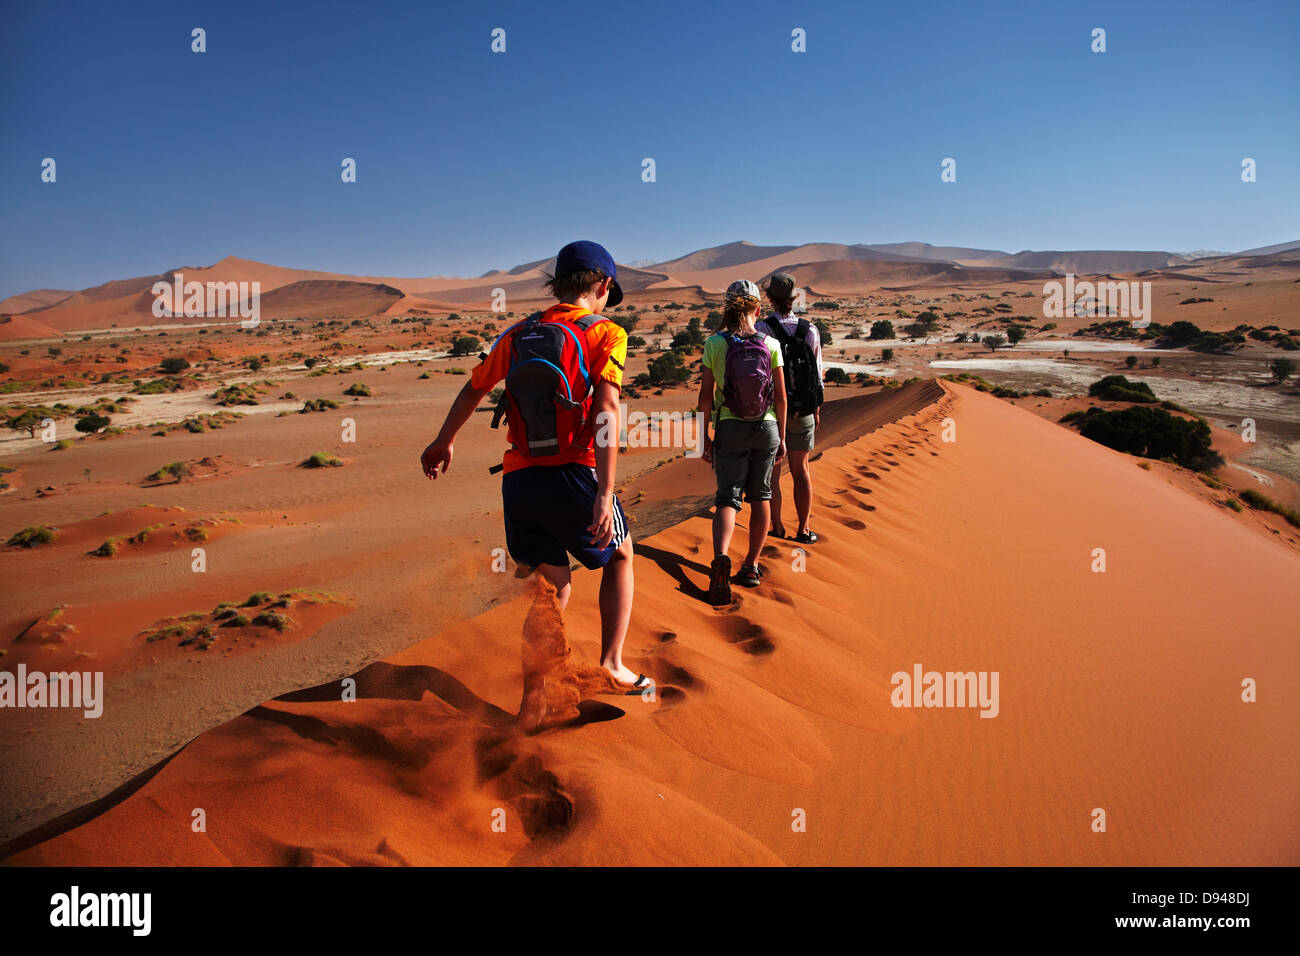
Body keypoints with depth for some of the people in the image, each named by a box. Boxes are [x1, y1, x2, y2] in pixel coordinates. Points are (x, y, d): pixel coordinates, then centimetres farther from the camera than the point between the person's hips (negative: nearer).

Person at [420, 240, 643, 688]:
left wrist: (442, 443, 39)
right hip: (572, 478, -4)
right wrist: (604, 495, -22)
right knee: (619, 558, 23)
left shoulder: (518, 335, 13)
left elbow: (472, 390, 23)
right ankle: (611, 664, 17)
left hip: (518, 481, 4)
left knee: (554, 585, 20)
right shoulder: (605, 334, -2)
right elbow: (605, 410, -16)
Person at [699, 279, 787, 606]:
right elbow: (781, 397, -1)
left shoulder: (714, 343, -6)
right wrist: (781, 437, 10)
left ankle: (721, 558, -25)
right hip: (766, 428, 1)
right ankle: (751, 565, 23)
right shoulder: (770, 344, -4)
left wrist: (706, 437, 5)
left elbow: (706, 395, -5)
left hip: (730, 429, -1)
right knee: (759, 496, 15)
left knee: (727, 498, 1)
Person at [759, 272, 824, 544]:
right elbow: (817, 375, 3)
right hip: (802, 412, 3)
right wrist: (817, 409, 14)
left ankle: (777, 528, 16)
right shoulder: (810, 330, -3)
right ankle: (803, 530, 17)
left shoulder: (762, 330, -13)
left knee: (771, 472, 10)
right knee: (800, 470, 13)